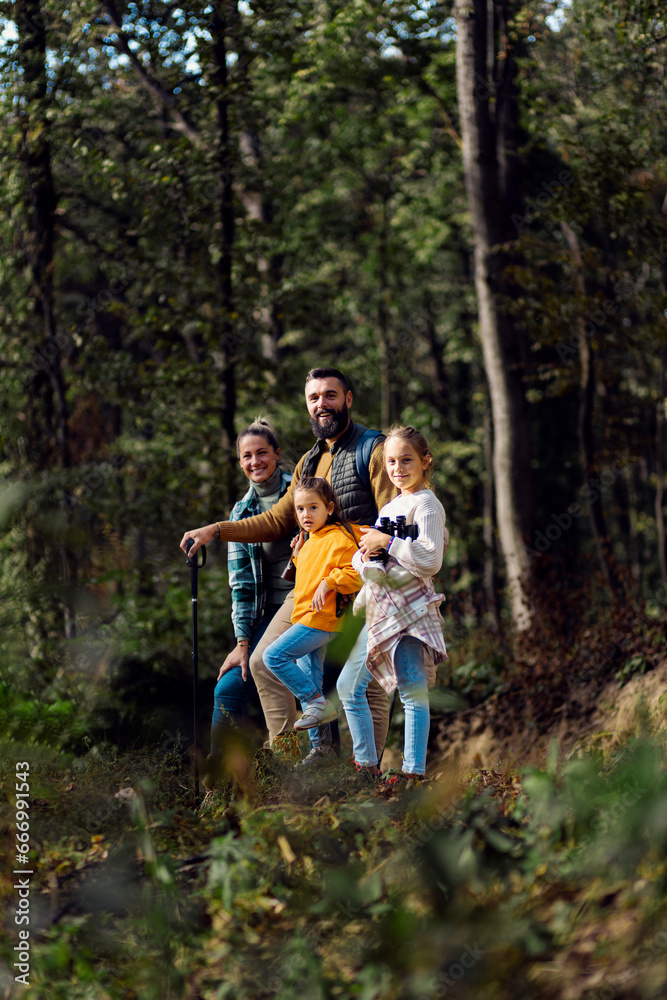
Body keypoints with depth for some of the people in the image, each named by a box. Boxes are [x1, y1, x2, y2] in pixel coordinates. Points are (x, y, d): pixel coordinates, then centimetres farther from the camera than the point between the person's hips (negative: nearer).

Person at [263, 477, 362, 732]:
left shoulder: (338, 538, -12)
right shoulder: (310, 542, 19)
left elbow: (356, 574, -20)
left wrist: (329, 582, -27)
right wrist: (298, 557, 19)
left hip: (320, 618, -10)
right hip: (307, 618, 10)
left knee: (274, 655, -17)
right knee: (309, 678, 12)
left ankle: (318, 702, -10)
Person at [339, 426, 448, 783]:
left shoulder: (427, 504, -7)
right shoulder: (390, 506, 19)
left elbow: (431, 561, -19)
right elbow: (359, 559, 19)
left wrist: (387, 542, -18)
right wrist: (366, 557, -5)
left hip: (409, 607, -9)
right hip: (378, 609, 9)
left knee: (413, 688, -12)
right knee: (349, 686, 10)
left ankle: (413, 770, -9)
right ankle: (366, 763, 15)